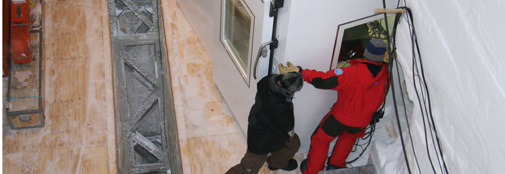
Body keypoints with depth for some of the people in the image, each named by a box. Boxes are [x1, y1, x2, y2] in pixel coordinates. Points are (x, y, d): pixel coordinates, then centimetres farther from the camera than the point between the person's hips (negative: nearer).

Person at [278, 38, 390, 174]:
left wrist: (298, 71, -31)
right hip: (363, 121, 4)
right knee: (349, 136, 37)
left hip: (341, 116, -4)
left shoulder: (352, 73, -34)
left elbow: (322, 80, -34)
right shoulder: (385, 74, -20)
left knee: (320, 139, 20)